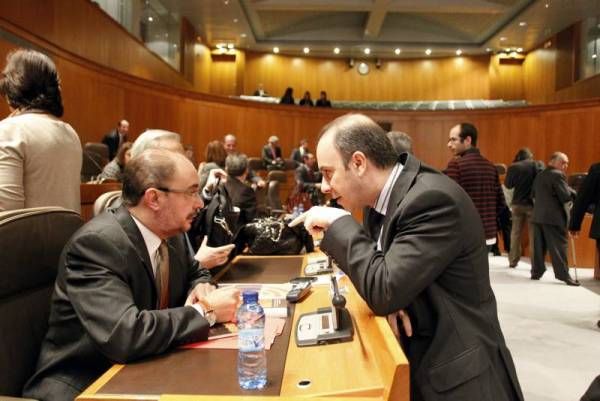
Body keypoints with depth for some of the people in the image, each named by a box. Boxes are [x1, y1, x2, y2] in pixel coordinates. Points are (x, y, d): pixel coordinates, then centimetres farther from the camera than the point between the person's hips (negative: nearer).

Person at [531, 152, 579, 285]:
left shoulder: (539, 175, 16)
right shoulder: (558, 175, -10)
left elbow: (533, 195, 21)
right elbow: (566, 196, -16)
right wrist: (573, 192, 2)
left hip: (538, 215, 8)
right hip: (554, 216, -8)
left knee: (539, 245, 10)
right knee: (559, 246, -3)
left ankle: (536, 272, 13)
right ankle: (564, 275, -2)